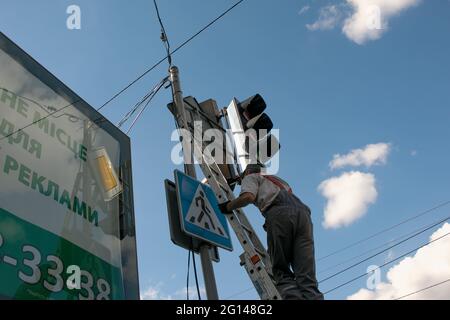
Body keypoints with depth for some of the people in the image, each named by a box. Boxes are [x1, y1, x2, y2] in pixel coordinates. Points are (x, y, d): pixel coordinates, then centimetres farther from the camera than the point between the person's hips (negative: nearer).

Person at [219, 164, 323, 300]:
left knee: (281, 272, -2)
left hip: (279, 214, -5)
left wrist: (227, 207, 18)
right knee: (307, 277, -5)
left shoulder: (251, 177, 25)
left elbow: (248, 196, 2)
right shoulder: (277, 180, 45)